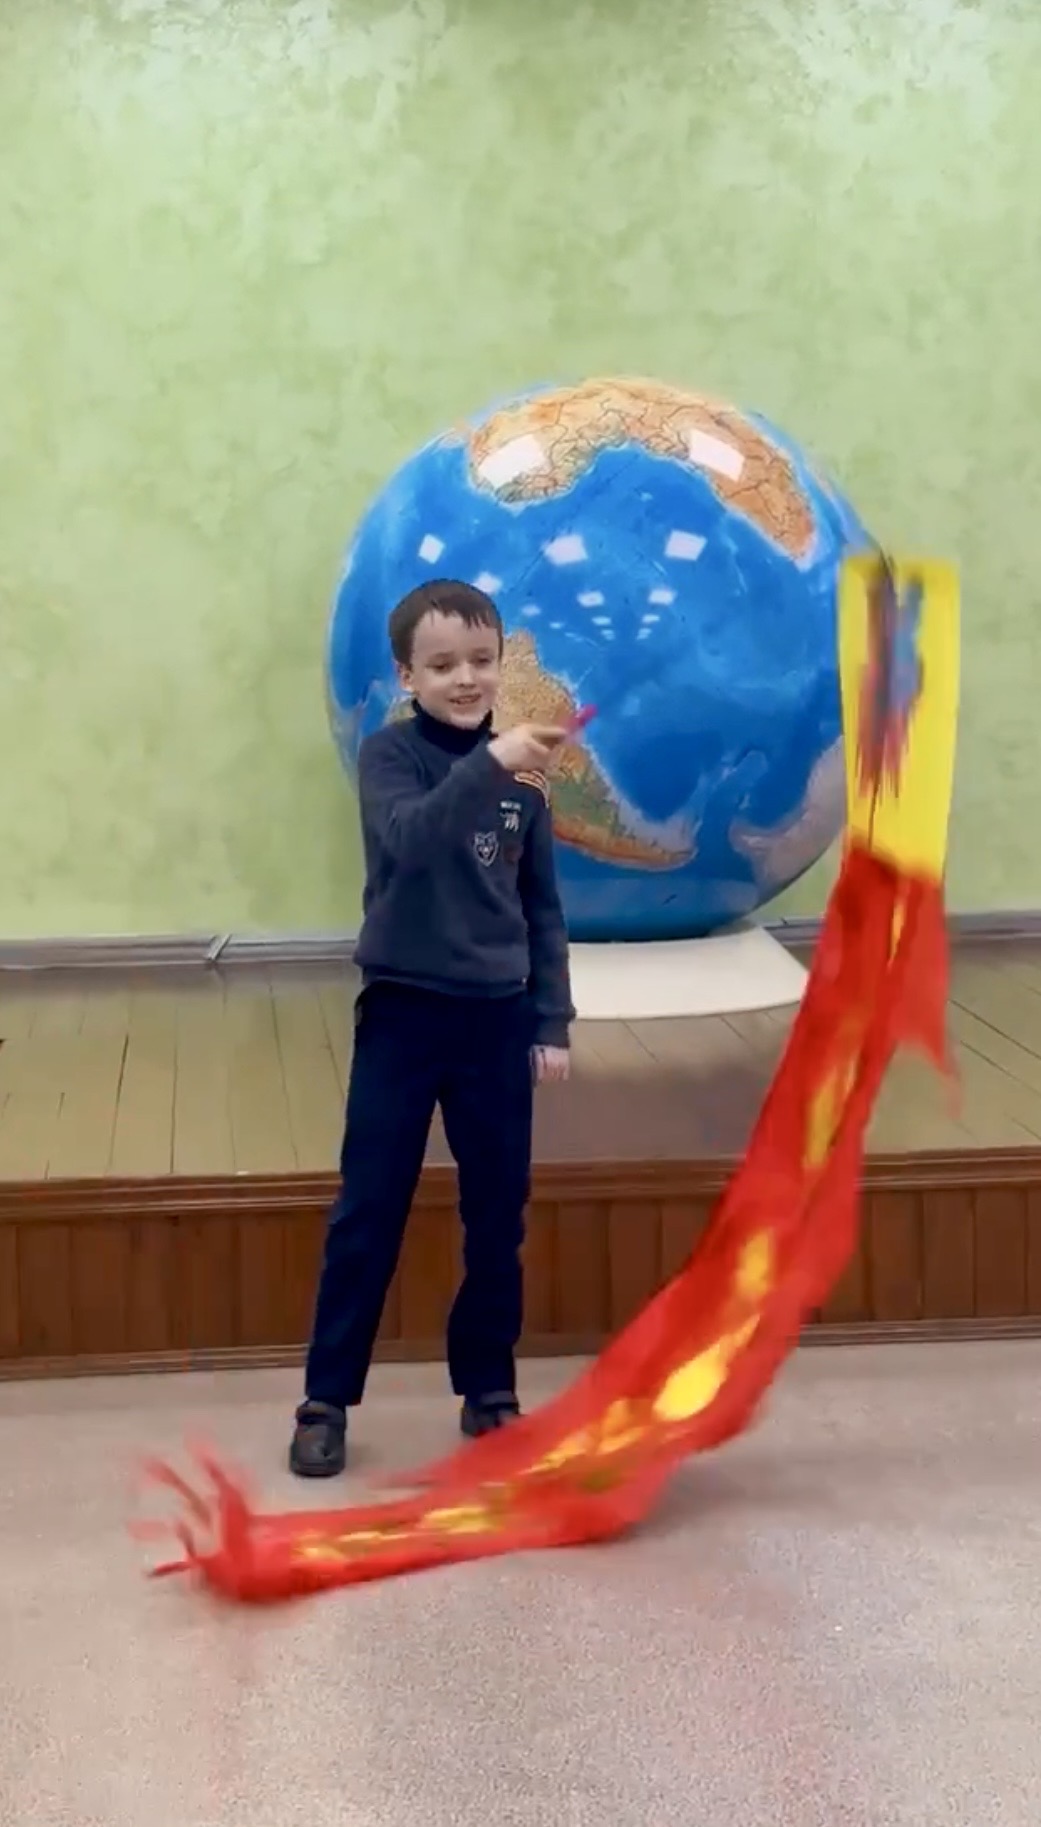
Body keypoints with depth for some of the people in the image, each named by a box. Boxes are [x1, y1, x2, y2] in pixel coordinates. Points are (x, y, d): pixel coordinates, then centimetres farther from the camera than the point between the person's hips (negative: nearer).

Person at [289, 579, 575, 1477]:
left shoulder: (523, 771, 3)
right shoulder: (389, 754, -7)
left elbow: (543, 908, 9)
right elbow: (409, 840, -29)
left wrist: (552, 1021, 6)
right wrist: (488, 766, -42)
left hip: (498, 1019, 3)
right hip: (402, 1014, -3)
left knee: (498, 1218, 10)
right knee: (367, 1215, 2)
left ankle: (489, 1389, 23)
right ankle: (326, 1399, 11)